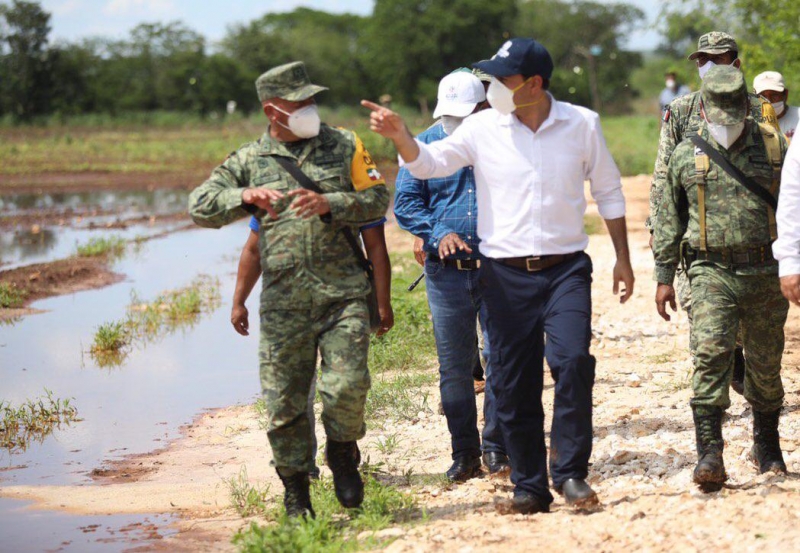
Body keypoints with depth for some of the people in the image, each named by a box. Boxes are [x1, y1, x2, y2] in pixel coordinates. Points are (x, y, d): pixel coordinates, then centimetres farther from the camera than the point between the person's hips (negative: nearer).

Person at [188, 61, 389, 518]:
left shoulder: (344, 146, 10)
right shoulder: (250, 160, 10)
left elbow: (377, 199, 3)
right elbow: (200, 206, 2)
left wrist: (327, 203, -13)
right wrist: (245, 197, -16)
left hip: (343, 295, -1)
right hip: (283, 303, 1)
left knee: (347, 387, -12)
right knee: (285, 400, 2)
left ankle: (343, 454, 18)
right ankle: (296, 489, 18)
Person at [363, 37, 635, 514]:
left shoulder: (581, 124, 1)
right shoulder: (482, 129, 0)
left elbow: (609, 191, 11)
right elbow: (429, 163, 1)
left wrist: (623, 258, 10)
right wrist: (400, 135, -20)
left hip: (565, 268, -1)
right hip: (505, 273, 1)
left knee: (573, 362, -19)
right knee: (513, 384, 3)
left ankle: (571, 473, -5)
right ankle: (530, 487, 14)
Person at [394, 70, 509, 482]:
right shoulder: (425, 144, 6)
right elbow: (405, 202, 5)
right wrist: (437, 234, -12)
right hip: (446, 273, 2)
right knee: (454, 367, 4)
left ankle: (496, 447, 12)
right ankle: (464, 452, 14)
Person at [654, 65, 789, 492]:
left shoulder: (773, 147, 4)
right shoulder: (686, 155, 6)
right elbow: (668, 220, 12)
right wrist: (663, 276, 8)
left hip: (765, 273, 1)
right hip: (712, 272, -1)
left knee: (766, 363, 8)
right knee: (710, 354, -15)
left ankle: (767, 446, 28)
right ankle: (710, 454, -18)